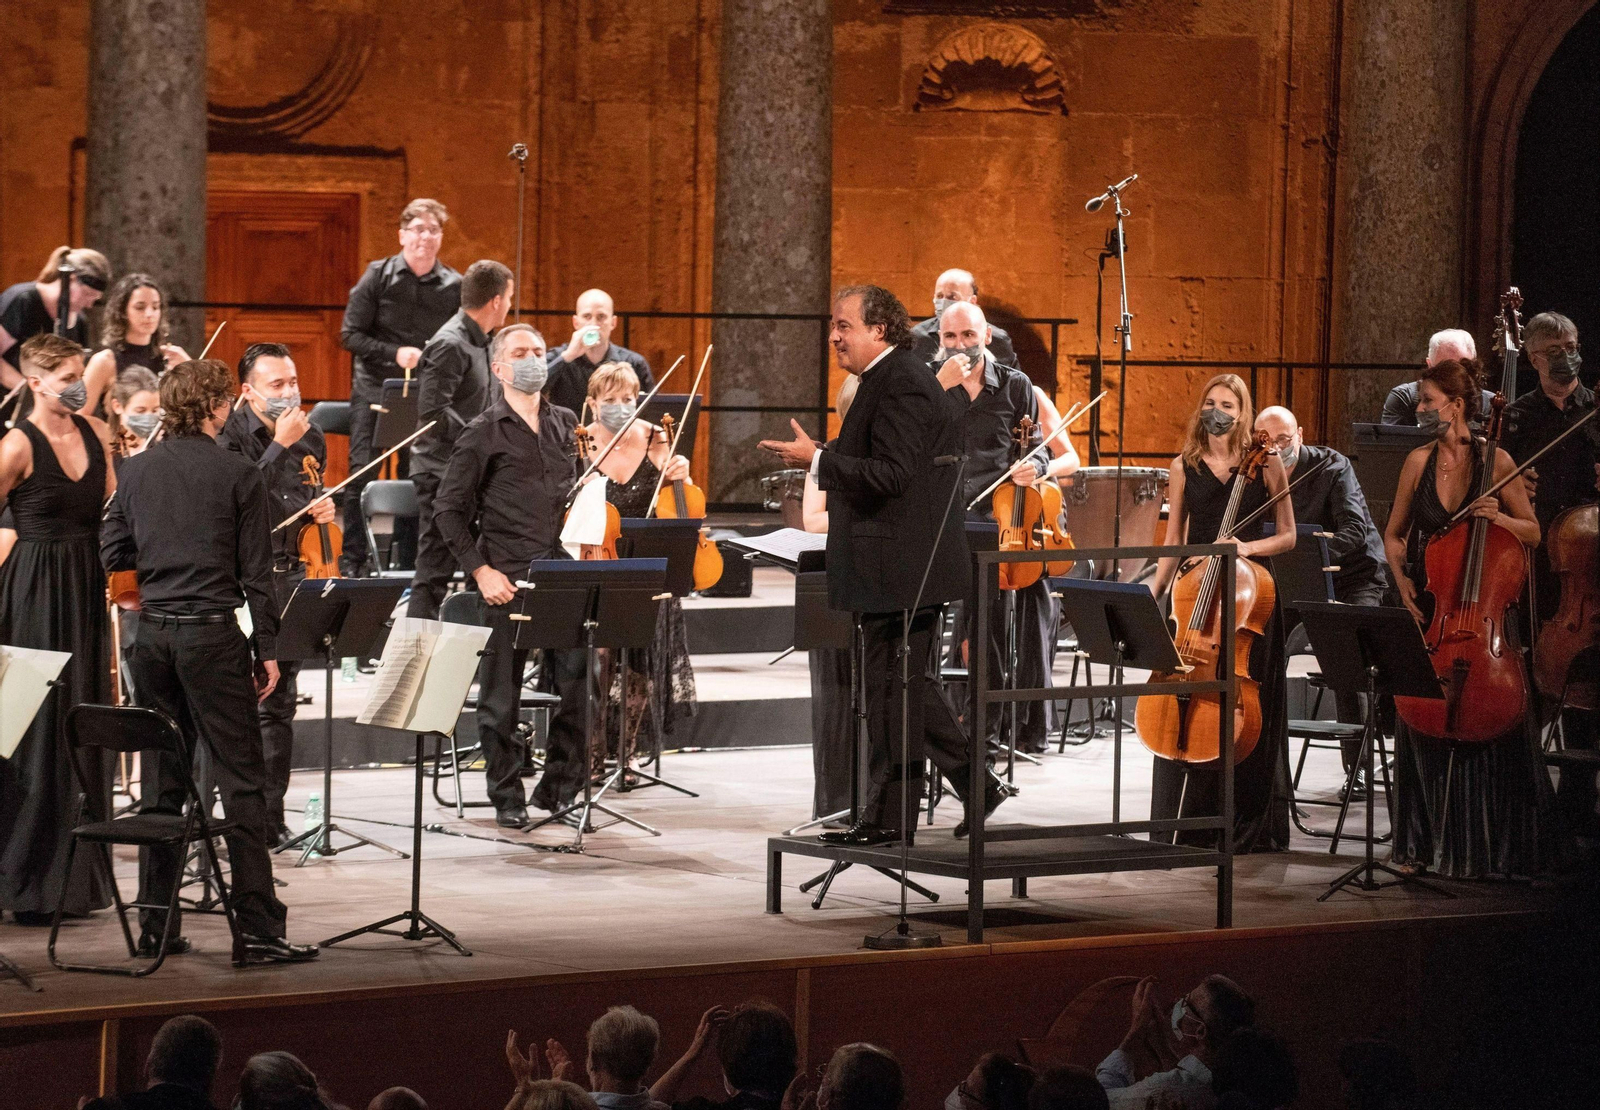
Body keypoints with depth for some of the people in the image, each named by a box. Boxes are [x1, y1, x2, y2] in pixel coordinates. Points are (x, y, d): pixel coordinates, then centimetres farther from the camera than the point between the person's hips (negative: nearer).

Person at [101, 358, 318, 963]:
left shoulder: (136, 470, 5)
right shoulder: (238, 475, -7)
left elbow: (113, 554, 9)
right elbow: (255, 571, -7)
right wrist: (267, 649, 0)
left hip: (152, 633, 5)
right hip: (212, 634, -5)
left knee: (160, 781, 12)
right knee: (241, 782, -2)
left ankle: (156, 925, 14)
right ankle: (258, 929, -5)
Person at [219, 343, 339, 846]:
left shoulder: (311, 439, 11)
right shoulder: (230, 436, -8)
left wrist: (321, 511, 4)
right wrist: (279, 445, -23)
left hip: (290, 577, 6)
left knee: (280, 701, 9)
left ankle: (271, 814, 16)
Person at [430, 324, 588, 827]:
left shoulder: (567, 424, 13)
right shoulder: (483, 435, 0)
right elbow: (449, 511, 1)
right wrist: (480, 571, -8)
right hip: (507, 582, -4)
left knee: (580, 683, -2)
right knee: (502, 695, 3)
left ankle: (559, 787, 14)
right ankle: (507, 797, 15)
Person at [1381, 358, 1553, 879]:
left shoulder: (1495, 461, -5)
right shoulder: (1419, 461, 3)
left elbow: (1532, 533, 2)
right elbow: (1393, 535, 14)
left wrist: (1499, 517, -17)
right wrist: (1402, 581, -2)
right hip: (1427, 607, 3)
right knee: (1420, 726, 4)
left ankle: (1482, 847, 10)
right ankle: (1422, 844, 16)